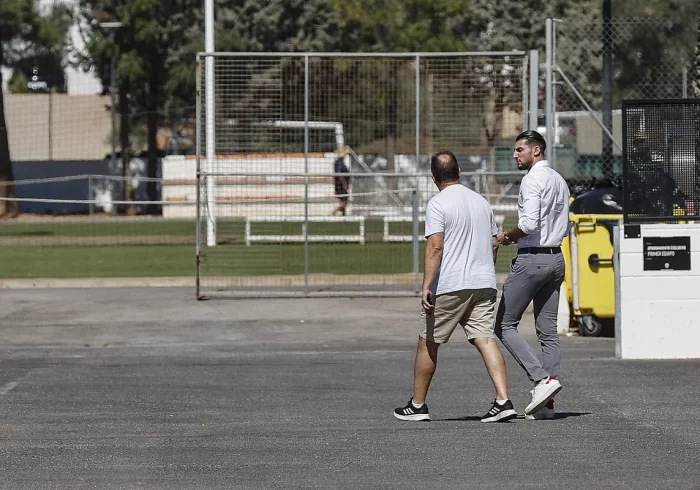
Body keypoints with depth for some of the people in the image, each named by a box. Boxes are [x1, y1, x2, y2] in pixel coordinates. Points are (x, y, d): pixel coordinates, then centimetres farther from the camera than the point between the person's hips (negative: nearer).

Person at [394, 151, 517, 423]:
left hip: (448, 287, -6)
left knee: (427, 344, 7)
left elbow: (435, 247, -17)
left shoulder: (438, 204, -8)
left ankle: (417, 406, 16)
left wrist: (426, 286, -19)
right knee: (486, 340, -1)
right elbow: (494, 244, 21)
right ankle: (503, 401, -16)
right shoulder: (481, 202, 14)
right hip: (484, 284, 6)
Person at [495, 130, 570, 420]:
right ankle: (547, 402, 4)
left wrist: (507, 237, -5)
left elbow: (529, 223, -22)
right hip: (556, 258, 9)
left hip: (531, 258, -9)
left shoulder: (533, 179, -12)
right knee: (548, 330, 6)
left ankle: (542, 379, -15)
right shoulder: (559, 180, 17)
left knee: (505, 325, -2)